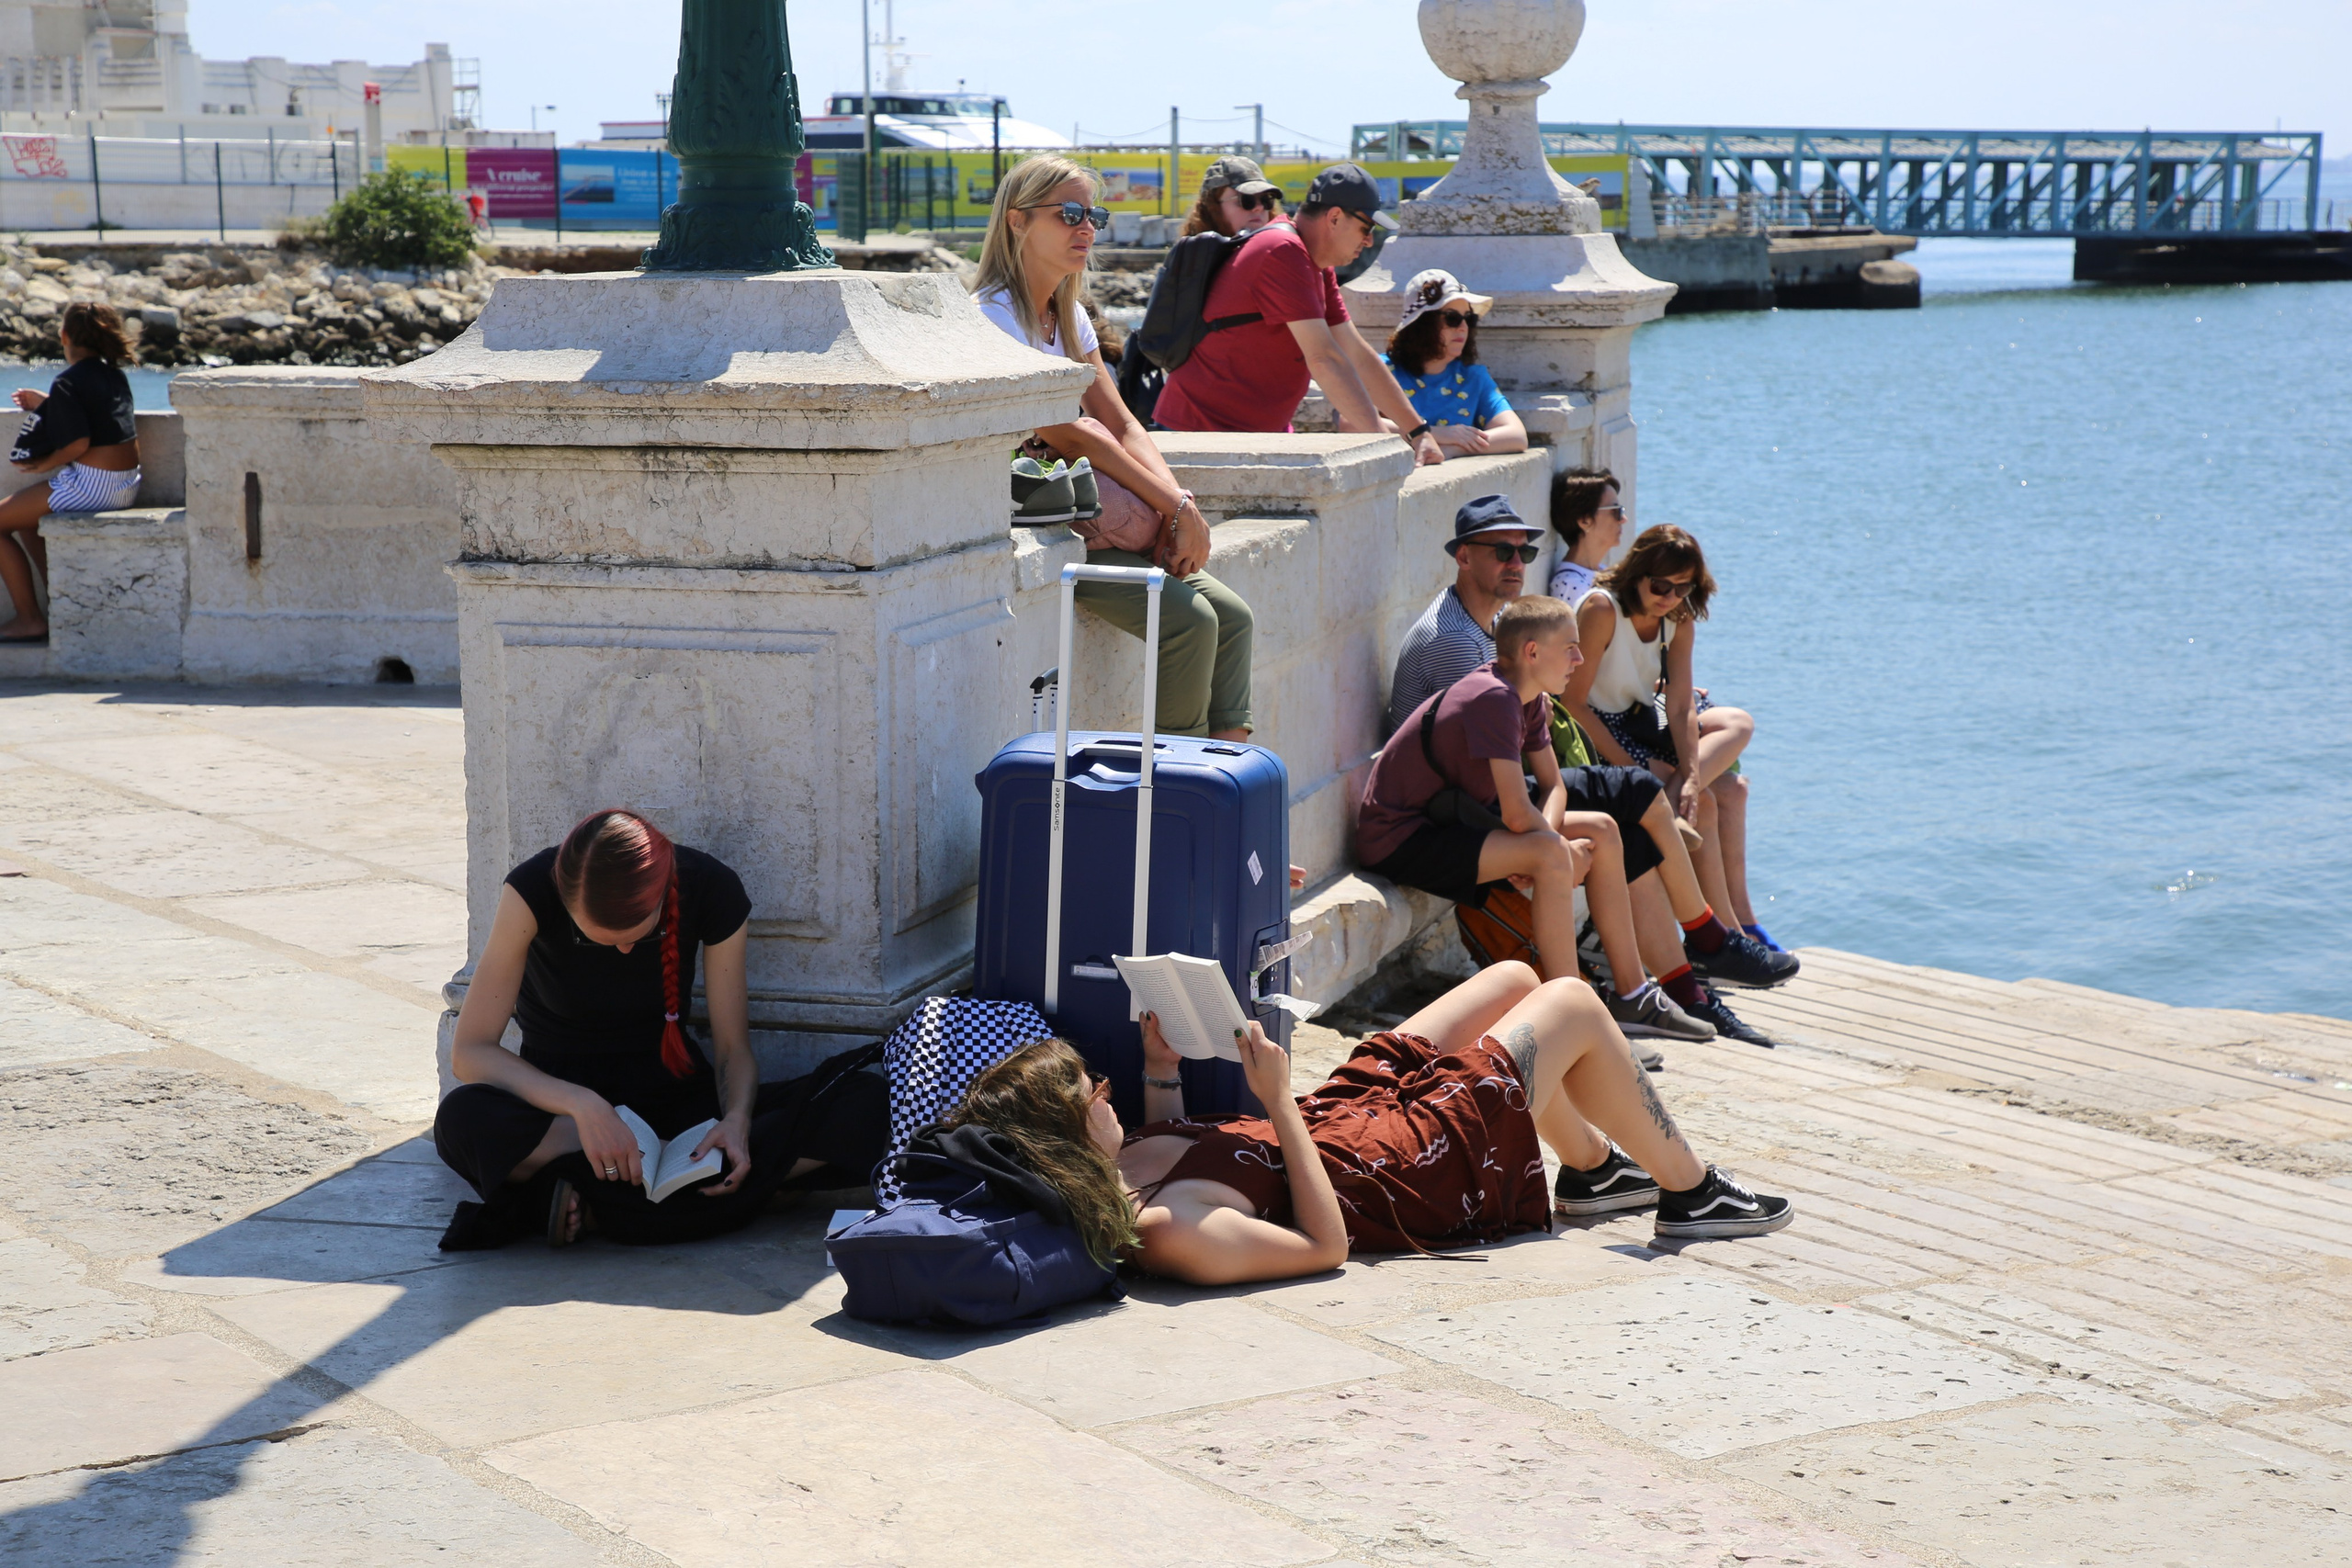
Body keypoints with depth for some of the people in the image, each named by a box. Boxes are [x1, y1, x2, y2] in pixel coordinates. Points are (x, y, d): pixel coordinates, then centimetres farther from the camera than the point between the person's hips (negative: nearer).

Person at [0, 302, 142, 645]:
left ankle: (30, 619, 3)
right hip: (127, 484, 9)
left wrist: (44, 465, -8)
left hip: (90, 485, -9)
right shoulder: (115, 373, 9)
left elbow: (79, 442, -23)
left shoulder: (68, 383, -16)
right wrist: (45, 403, 29)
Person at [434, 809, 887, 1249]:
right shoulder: (532, 891, -21)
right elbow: (469, 1052, -22)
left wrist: (737, 1119, -28)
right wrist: (584, 1107, -36)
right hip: (563, 1101, -2)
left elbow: (733, 1048, -6)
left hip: (671, 1089, 2)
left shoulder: (712, 890, -15)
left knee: (866, 1106, -22)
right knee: (463, 1120, -39)